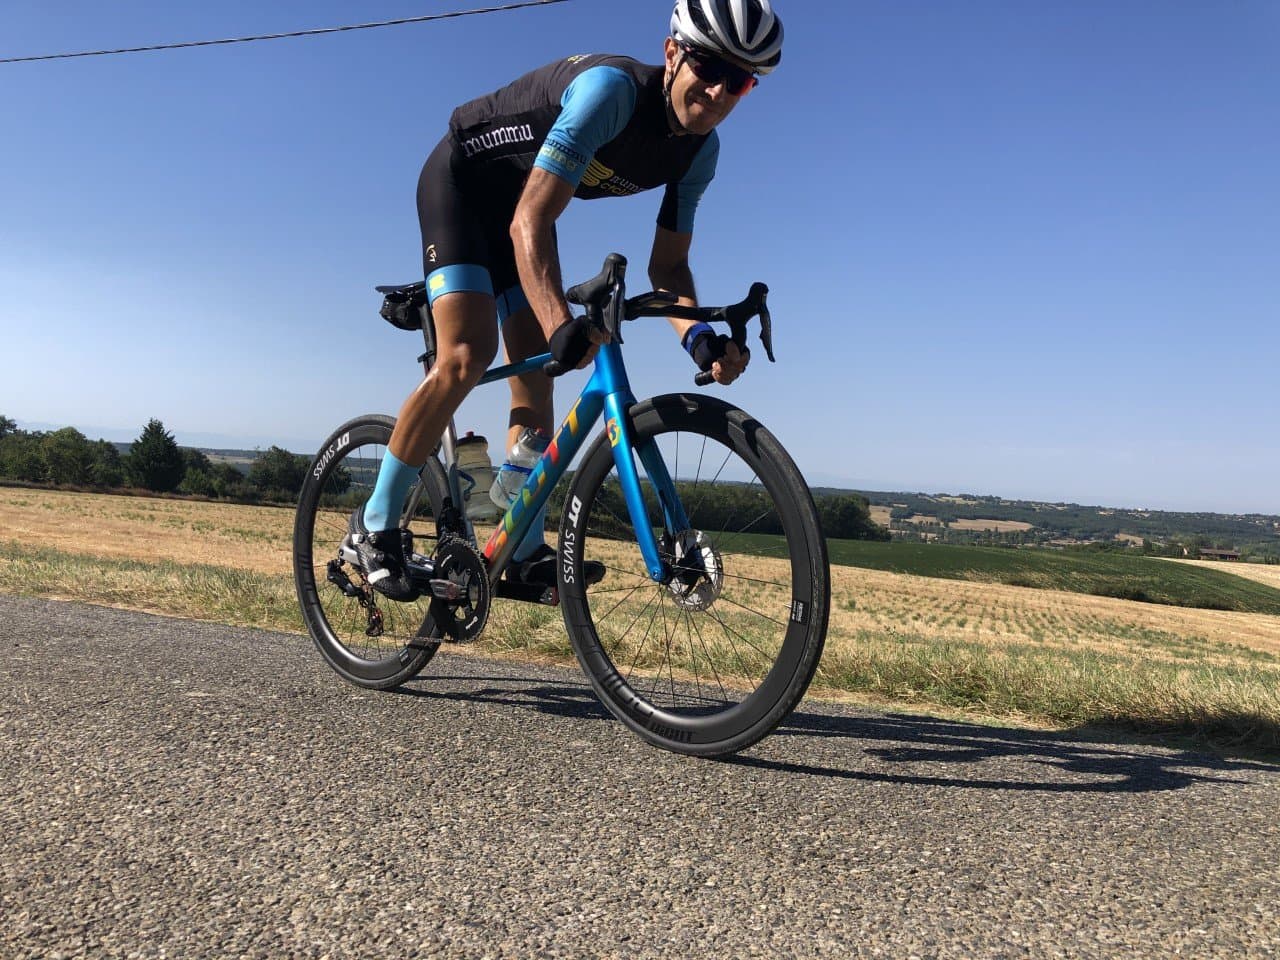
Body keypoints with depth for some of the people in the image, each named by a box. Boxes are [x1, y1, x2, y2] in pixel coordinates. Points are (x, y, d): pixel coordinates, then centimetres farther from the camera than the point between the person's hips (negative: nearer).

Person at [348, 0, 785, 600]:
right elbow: (530, 222, -40)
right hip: (461, 182, -7)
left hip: (522, 207, 7)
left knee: (535, 378, -3)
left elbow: (666, 265, -6)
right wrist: (560, 323, -55)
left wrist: (699, 338, -26)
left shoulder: (700, 152, -10)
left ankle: (526, 550, 3)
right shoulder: (613, 89, -33)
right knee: (466, 356, -23)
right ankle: (376, 523, -8)